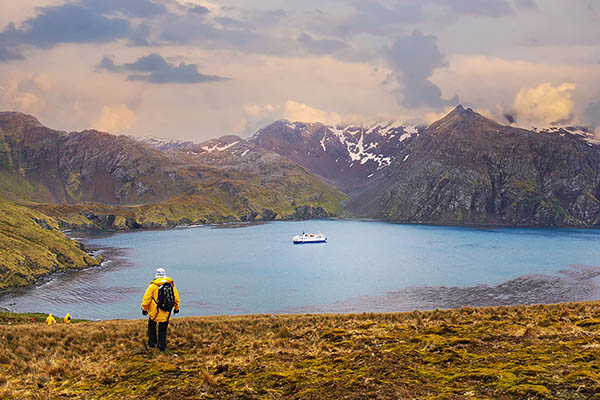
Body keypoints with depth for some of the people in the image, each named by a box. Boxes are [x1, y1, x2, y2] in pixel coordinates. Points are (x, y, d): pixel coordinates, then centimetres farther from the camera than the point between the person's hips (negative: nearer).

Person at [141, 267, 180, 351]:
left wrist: (144, 308, 2)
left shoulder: (153, 285, -10)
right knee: (163, 329, 13)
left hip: (154, 312, -2)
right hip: (166, 313, 2)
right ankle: (162, 347, 13)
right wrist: (176, 308, 21)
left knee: (151, 326, 21)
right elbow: (176, 297, 9)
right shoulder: (171, 284, 0)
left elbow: (146, 298, -9)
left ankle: (152, 343, 19)